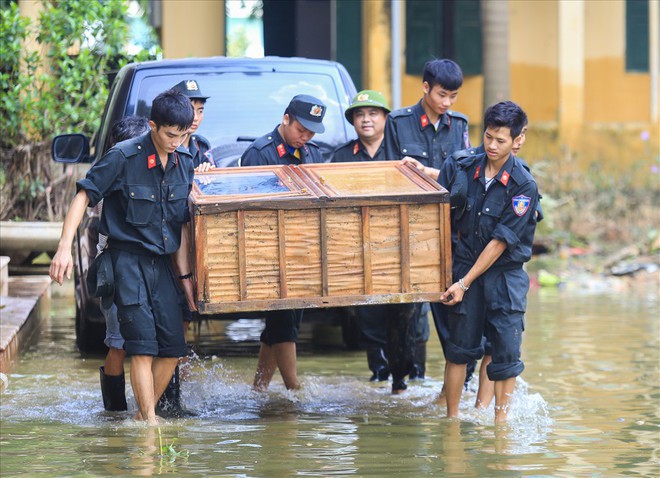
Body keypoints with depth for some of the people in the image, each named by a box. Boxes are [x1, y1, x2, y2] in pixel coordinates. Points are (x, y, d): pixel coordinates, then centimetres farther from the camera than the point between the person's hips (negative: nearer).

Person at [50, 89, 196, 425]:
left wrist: (185, 275, 10)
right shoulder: (123, 157, -11)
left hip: (161, 262, 6)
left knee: (173, 348, 4)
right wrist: (64, 247, -19)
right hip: (128, 259, -6)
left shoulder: (184, 164, 6)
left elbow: (181, 225, 12)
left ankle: (143, 414, 19)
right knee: (143, 347, -13)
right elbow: (84, 197, -10)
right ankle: (149, 422, -10)